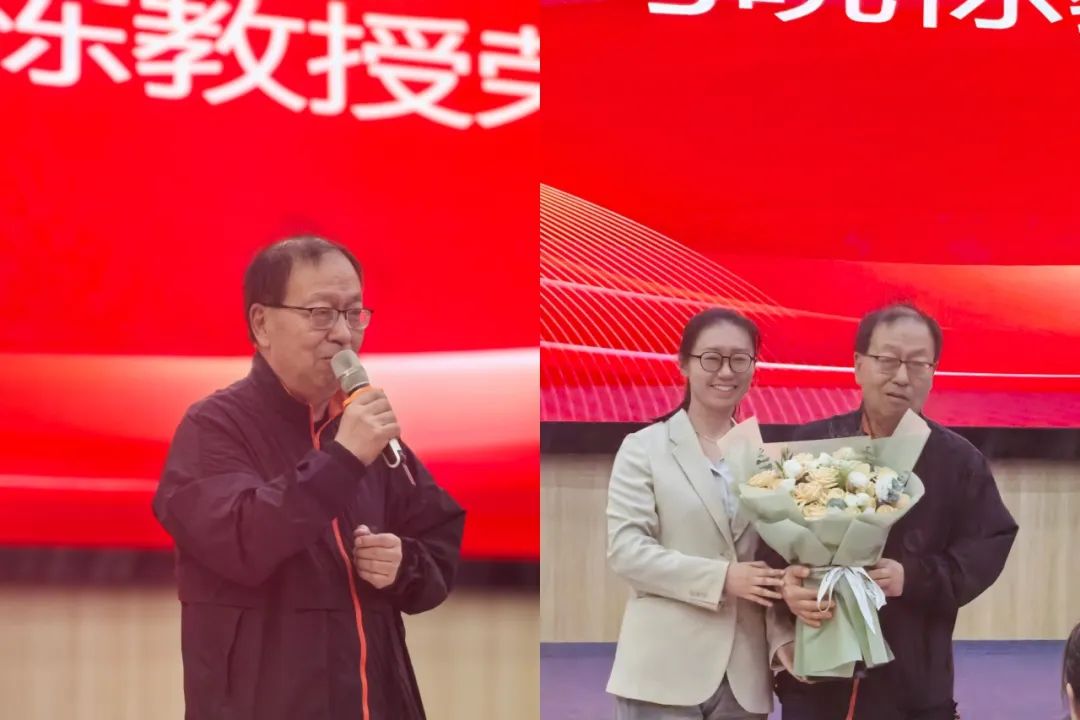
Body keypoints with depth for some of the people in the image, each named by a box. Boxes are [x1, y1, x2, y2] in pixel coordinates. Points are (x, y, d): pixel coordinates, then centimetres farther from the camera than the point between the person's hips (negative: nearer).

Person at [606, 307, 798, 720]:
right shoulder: (644, 448, 2)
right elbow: (625, 549, -8)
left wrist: (783, 637, -7)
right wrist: (721, 577, -15)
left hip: (744, 675, 4)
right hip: (666, 670, -4)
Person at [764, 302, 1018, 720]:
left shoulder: (960, 462, 5)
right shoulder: (809, 447, 4)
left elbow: (988, 548, -2)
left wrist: (914, 578, -19)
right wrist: (784, 581, -21)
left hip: (915, 686, 0)